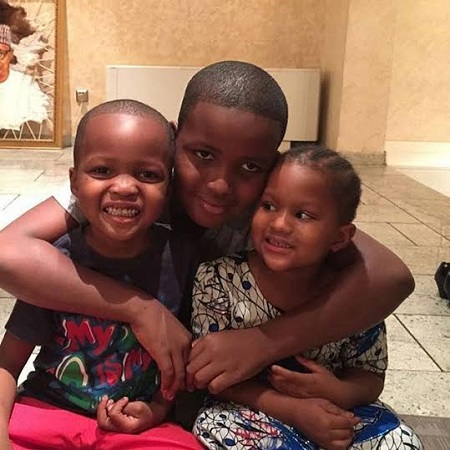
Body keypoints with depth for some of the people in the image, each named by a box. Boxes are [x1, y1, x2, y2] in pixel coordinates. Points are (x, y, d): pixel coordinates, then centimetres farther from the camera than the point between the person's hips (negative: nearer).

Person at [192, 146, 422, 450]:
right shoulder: (218, 280, -17)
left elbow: (370, 376, -1)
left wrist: (340, 393, -25)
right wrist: (290, 408, -24)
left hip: (334, 412, 1)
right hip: (247, 409, -1)